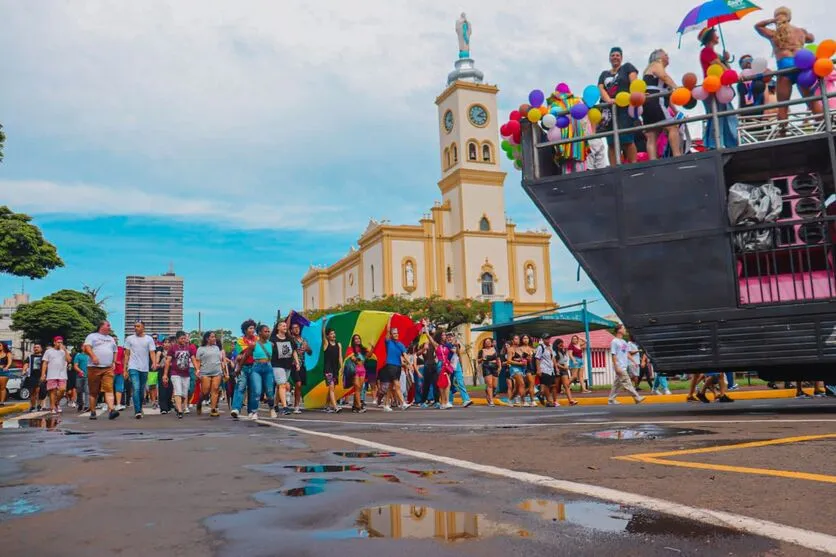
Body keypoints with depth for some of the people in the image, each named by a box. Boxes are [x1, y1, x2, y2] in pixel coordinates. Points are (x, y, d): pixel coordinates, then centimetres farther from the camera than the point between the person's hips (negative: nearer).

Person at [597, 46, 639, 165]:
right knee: (611, 142, -3)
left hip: (625, 108, -4)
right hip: (609, 109, 4)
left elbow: (634, 82, 0)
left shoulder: (627, 67, 15)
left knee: (626, 139, -16)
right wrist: (608, 100, -14)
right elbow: (601, 89, 8)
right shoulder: (604, 74, 24)